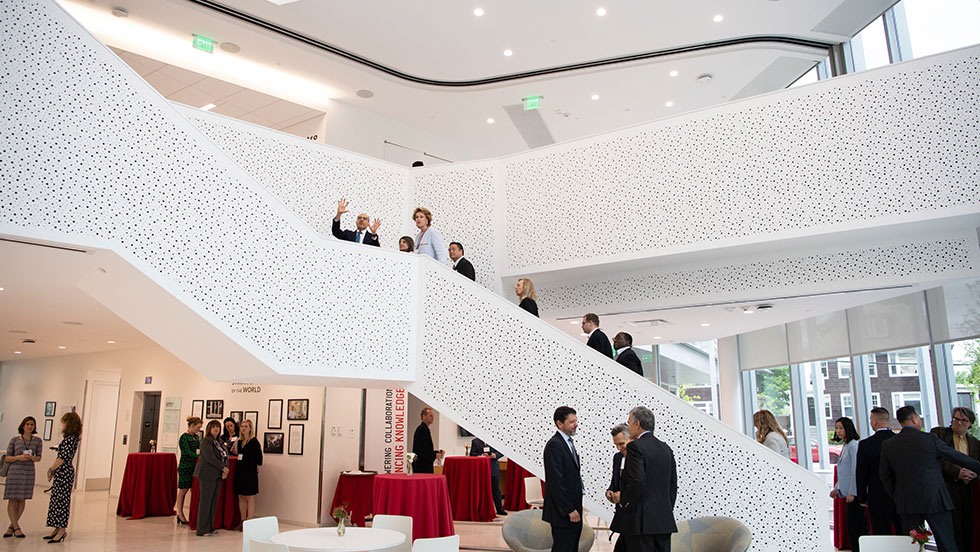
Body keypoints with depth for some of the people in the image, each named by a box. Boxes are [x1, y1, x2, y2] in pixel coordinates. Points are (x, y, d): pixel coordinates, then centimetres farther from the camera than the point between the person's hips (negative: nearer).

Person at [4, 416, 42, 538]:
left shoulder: (37, 441, 4)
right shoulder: (14, 440, 0)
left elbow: (39, 458, 6)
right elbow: (7, 457, 2)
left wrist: (31, 457, -15)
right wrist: (19, 457, -16)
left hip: (29, 472, 2)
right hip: (14, 471, -1)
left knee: (22, 500, 3)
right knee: (12, 500, -3)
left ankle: (11, 527, 14)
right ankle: (16, 528, 3)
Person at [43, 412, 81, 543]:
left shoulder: (70, 439, -16)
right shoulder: (70, 438, 15)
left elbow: (63, 458, -19)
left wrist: (51, 469, -8)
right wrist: (53, 470, 12)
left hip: (64, 473, -10)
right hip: (61, 472, 10)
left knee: (61, 500, -5)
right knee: (56, 499, 13)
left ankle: (62, 530, -1)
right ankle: (58, 529, 19)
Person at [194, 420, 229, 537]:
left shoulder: (219, 442, 16)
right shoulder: (206, 441, -8)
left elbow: (225, 457, 13)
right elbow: (210, 458, -17)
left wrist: (225, 469, -4)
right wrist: (222, 468, -15)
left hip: (217, 476, 8)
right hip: (207, 475, -8)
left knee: (214, 501, 9)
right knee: (205, 501, -5)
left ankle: (210, 527, 16)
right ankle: (202, 530, 0)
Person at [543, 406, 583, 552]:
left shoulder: (568, 442, 13)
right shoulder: (554, 445, -17)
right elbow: (556, 481, -21)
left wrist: (575, 508, 13)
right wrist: (569, 510, -19)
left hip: (573, 509, 9)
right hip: (563, 512, -9)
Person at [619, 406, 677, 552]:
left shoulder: (635, 447, -11)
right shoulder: (666, 448, 12)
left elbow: (637, 482, -22)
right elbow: (673, 484, 14)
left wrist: (623, 499, -6)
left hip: (641, 521, -7)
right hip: (664, 520, 7)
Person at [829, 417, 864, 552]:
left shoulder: (853, 445, -12)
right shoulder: (845, 446, 17)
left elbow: (856, 470, -17)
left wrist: (852, 492, -18)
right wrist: (836, 488, 19)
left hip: (854, 493, -9)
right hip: (847, 492, 9)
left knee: (855, 527, -7)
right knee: (852, 527, 10)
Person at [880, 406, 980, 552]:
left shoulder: (887, 445, 1)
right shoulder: (930, 439, -8)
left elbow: (885, 476, 6)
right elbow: (957, 457, 2)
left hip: (906, 503, 3)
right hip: (935, 500, -3)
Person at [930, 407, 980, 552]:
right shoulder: (938, 433, 3)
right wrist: (957, 471, -18)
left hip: (968, 490, 5)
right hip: (947, 489, -5)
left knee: (968, 528, 3)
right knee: (951, 530, -6)